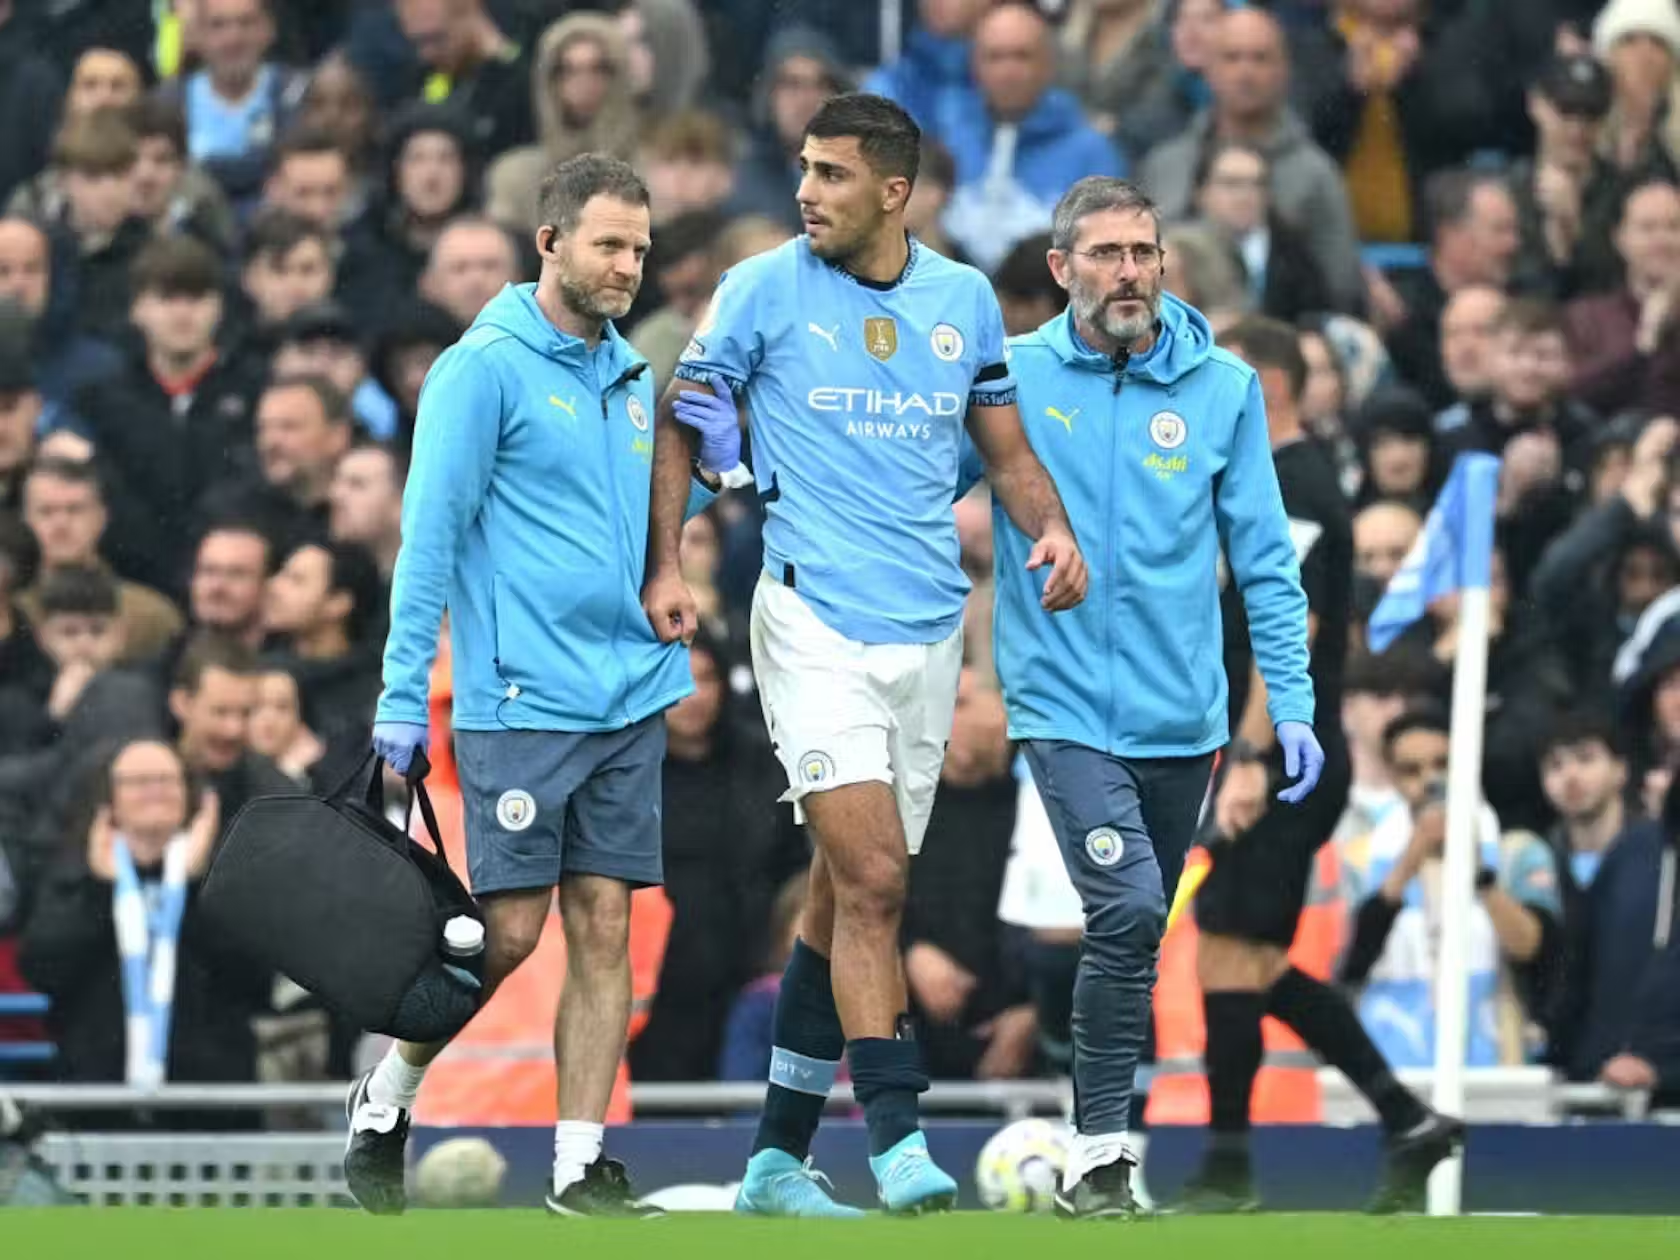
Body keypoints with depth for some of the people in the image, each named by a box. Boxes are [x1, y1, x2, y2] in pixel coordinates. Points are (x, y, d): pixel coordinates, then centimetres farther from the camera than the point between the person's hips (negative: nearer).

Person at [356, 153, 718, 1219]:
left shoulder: (630, 376, 14)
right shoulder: (486, 368, -6)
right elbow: (430, 533, -8)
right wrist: (403, 696, -13)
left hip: (630, 698, 6)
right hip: (520, 700, -6)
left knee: (604, 928, 2)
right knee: (510, 932, -5)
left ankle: (582, 1165, 4)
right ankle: (385, 1100, 15)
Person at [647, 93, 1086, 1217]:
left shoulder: (965, 299, 9)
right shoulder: (763, 291, -2)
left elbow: (1007, 449, 17)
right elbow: (679, 424, 5)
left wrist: (1051, 529, -3)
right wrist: (665, 567, -6)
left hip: (931, 629, 4)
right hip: (816, 619, -4)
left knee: (853, 893, 8)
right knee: (871, 879, -17)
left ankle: (778, 1159, 16)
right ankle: (896, 1136, -17)